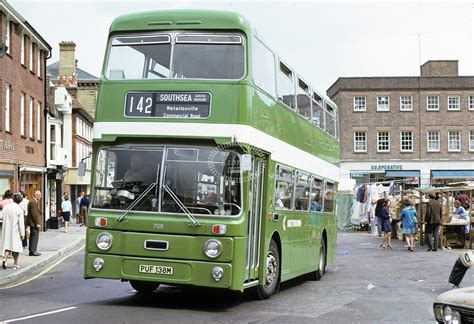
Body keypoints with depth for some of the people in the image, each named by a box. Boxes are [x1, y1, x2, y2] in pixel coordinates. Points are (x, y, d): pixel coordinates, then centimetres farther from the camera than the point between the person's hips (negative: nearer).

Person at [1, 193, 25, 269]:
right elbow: (21, 223, -11)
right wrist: (22, 234, -6)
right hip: (15, 230, -4)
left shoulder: (6, 207, 1)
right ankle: (15, 264, 11)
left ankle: (4, 259, -13)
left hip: (6, 230, 4)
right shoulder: (19, 209, -12)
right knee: (16, 246, 7)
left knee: (7, 245, 10)